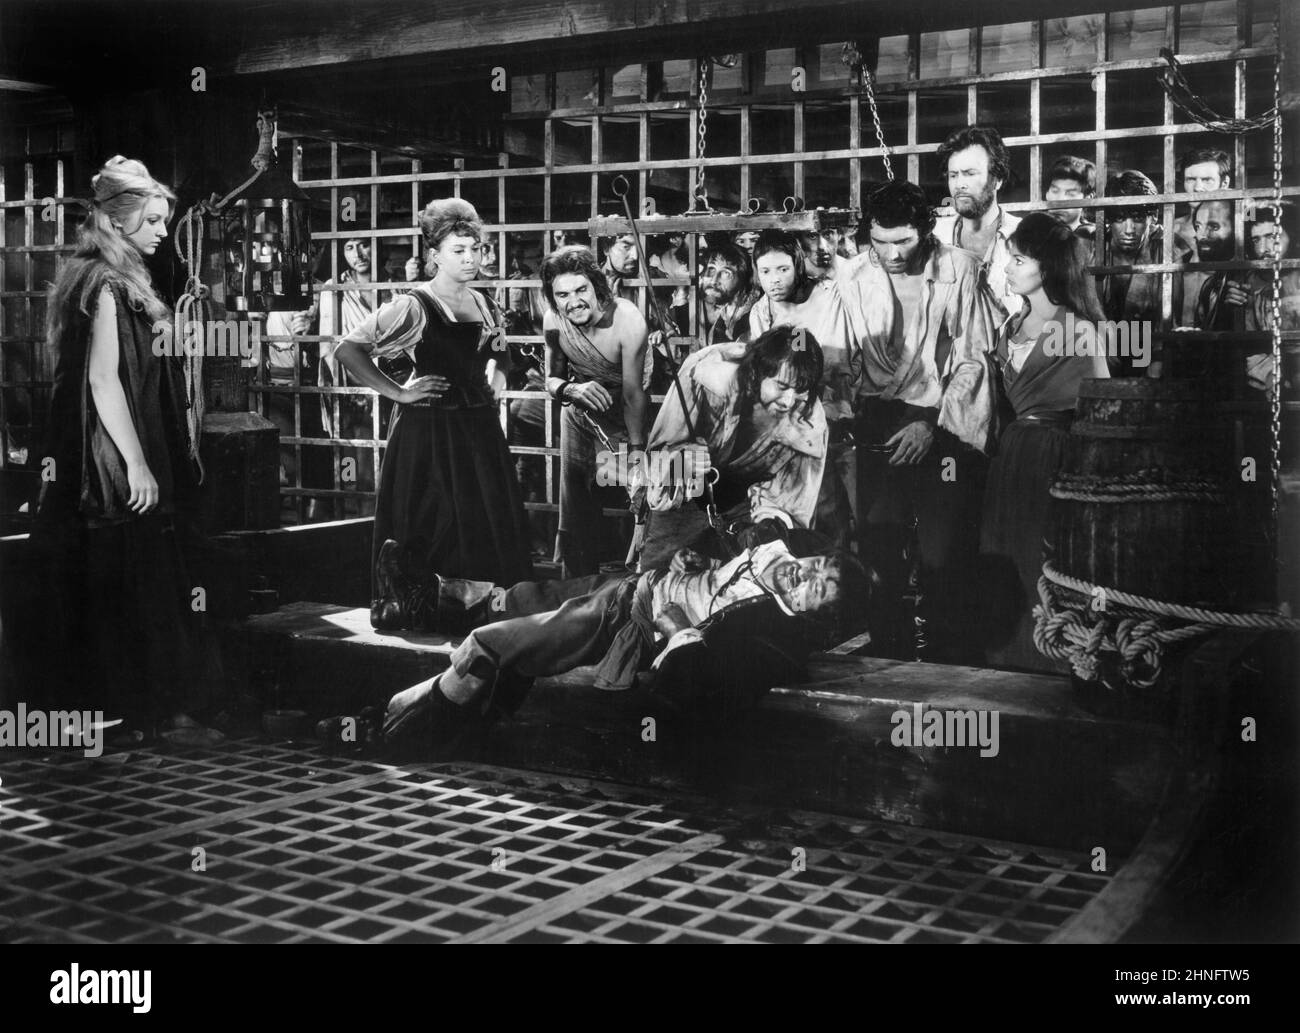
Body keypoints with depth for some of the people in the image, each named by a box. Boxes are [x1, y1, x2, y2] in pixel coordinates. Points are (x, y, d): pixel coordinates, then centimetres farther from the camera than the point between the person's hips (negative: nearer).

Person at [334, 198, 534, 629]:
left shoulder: (482, 304, 10)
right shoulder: (413, 307, -11)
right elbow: (347, 351, -16)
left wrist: (494, 377, 13)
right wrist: (398, 392, -14)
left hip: (479, 426, 7)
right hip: (429, 427, -7)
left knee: (490, 523, 9)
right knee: (428, 525, -2)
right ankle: (400, 606, 10)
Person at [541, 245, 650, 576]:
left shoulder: (627, 320, -27)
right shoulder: (553, 321, -13)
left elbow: (633, 393, -28)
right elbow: (551, 380, -4)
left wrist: (636, 448, -36)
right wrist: (570, 388, -28)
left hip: (623, 418, -4)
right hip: (578, 414, 4)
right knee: (574, 514, 7)